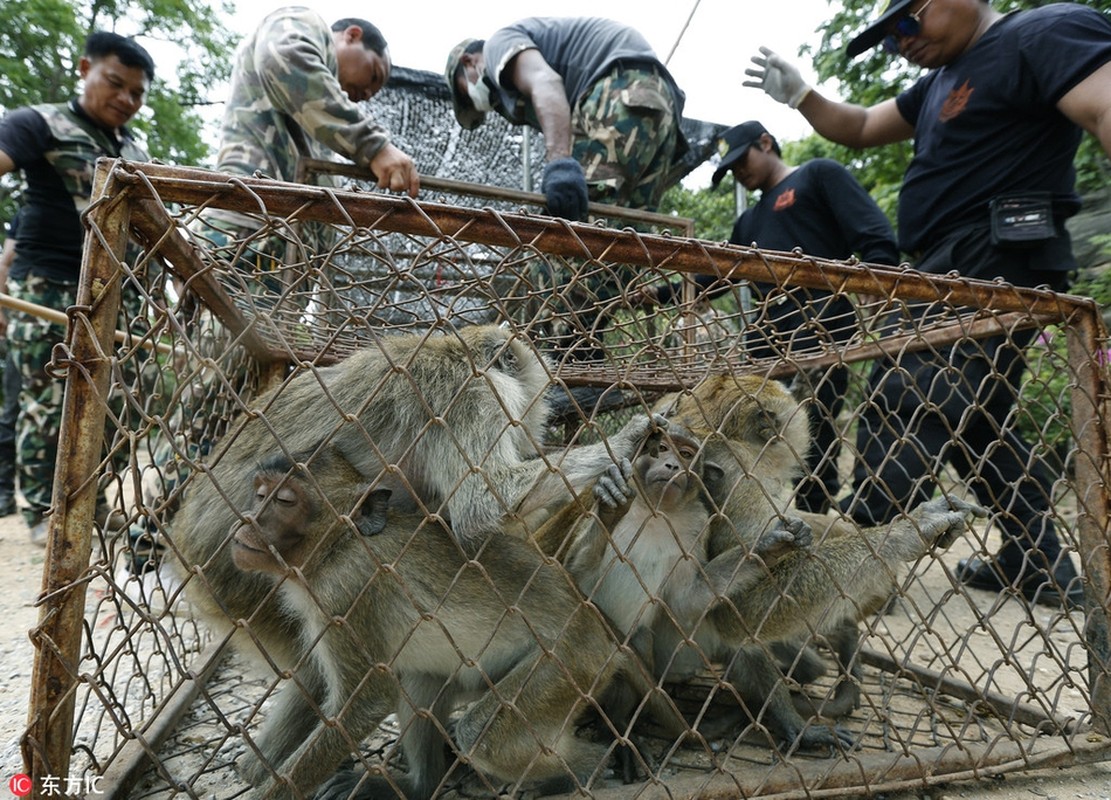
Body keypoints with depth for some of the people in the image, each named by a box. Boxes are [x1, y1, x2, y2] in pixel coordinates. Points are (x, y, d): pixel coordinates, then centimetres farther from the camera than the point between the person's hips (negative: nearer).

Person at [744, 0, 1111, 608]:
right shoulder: (940, 82, 22)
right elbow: (860, 130, 28)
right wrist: (799, 96, 11)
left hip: (992, 263, -10)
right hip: (957, 269, 10)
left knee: (904, 406, -14)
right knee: (975, 420, 14)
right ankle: (1041, 566, 22)